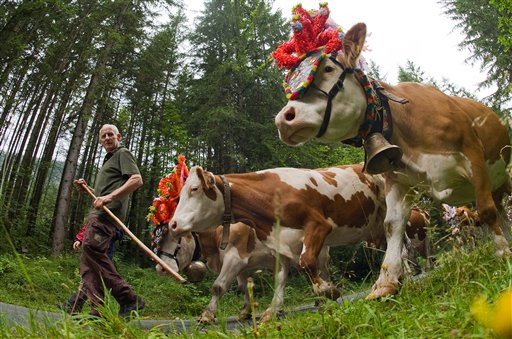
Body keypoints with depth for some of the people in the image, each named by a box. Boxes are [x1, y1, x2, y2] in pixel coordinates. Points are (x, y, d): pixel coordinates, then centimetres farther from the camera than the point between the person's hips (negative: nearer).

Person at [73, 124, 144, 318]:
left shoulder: (123, 153, 5)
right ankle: (97, 312, -1)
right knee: (88, 263, 2)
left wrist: (110, 196, -22)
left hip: (108, 213, -10)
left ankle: (128, 299, -26)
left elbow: (137, 179, -13)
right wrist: (87, 189, 21)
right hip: (98, 214, 10)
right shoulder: (108, 160, 33)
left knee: (91, 246, -27)